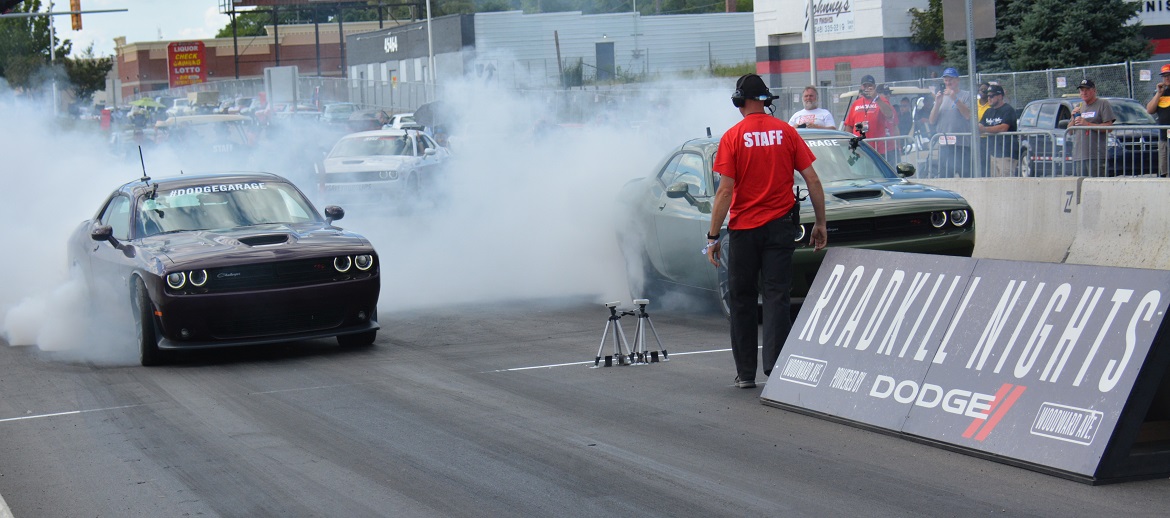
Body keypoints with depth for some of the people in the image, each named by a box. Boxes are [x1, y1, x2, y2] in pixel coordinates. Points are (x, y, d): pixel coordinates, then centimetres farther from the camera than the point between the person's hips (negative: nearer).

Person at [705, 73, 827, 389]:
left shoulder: (732, 137, -7)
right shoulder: (786, 132, 1)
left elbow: (725, 191, -11)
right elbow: (813, 181, -1)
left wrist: (713, 236, -6)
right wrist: (821, 223, 9)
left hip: (743, 228, -1)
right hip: (780, 227, 2)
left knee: (742, 300, 9)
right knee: (776, 297, 2)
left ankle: (745, 373, 12)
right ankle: (776, 368, -7)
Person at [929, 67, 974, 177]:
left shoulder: (966, 95, 5)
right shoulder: (941, 97, 18)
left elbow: (968, 115, -10)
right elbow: (932, 121, 12)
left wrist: (955, 99, -15)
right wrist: (937, 103, -2)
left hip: (962, 144, -5)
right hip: (943, 145, 5)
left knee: (965, 176, -10)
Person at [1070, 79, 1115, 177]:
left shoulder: (1103, 104, 3)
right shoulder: (1079, 107, 22)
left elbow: (1109, 127, -9)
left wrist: (1087, 124, -13)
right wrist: (1074, 118, 2)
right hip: (1078, 156, 6)